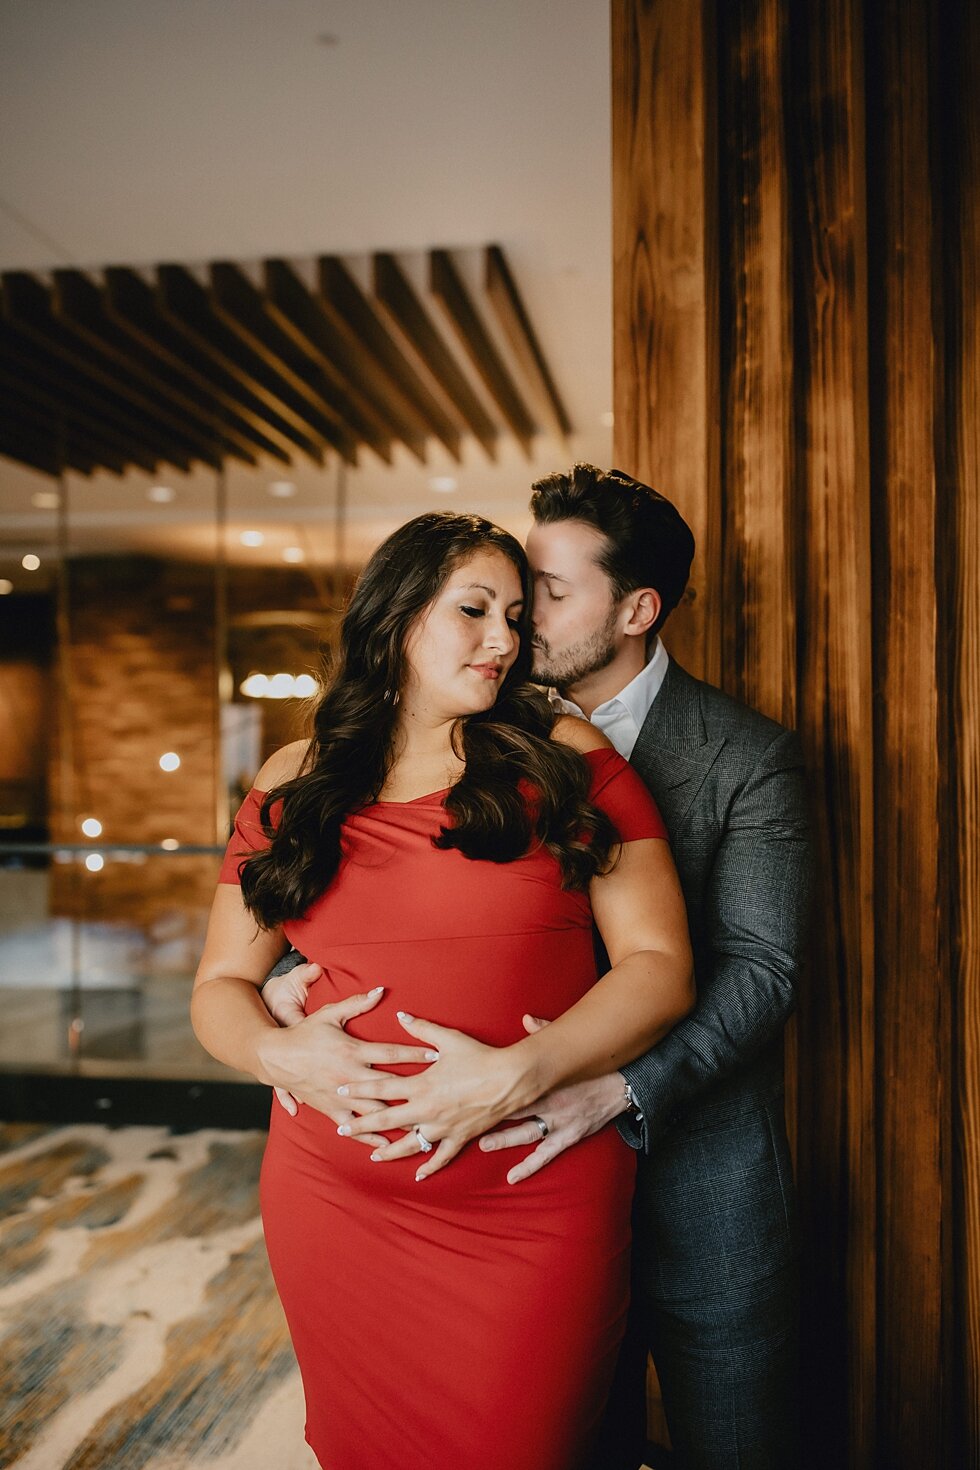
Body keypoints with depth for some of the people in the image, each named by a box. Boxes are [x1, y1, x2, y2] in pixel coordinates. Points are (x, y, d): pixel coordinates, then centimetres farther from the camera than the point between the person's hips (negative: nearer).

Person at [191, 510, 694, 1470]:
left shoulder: (566, 758, -1)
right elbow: (220, 986, 10)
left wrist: (518, 1072, -19)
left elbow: (660, 965, -6)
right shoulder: (294, 785, 4)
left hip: (537, 1201, -2)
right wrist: (278, 1051, -12)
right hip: (335, 1197, 2)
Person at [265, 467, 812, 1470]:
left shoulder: (748, 757, -10)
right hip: (549, 1158, 3)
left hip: (699, 1168, -3)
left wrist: (622, 1090, -30)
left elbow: (760, 968, -15)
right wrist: (298, 970, -18)